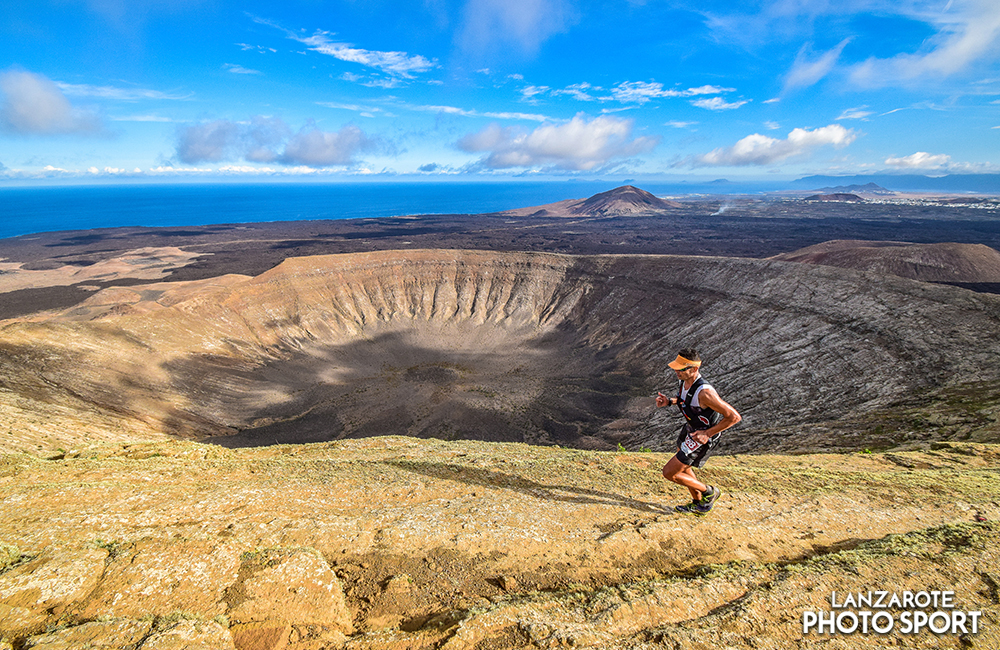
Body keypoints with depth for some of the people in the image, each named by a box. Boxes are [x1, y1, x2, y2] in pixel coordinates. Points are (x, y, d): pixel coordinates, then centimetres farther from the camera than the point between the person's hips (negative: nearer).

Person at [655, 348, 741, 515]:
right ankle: (698, 504, 49)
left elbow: (734, 417, -31)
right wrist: (669, 401, -4)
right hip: (689, 428, 9)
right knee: (683, 467, 26)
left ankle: (709, 492, 21)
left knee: (669, 473, -2)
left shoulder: (704, 392, -37)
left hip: (701, 438, -9)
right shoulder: (685, 380, -11)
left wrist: (707, 434, -26)